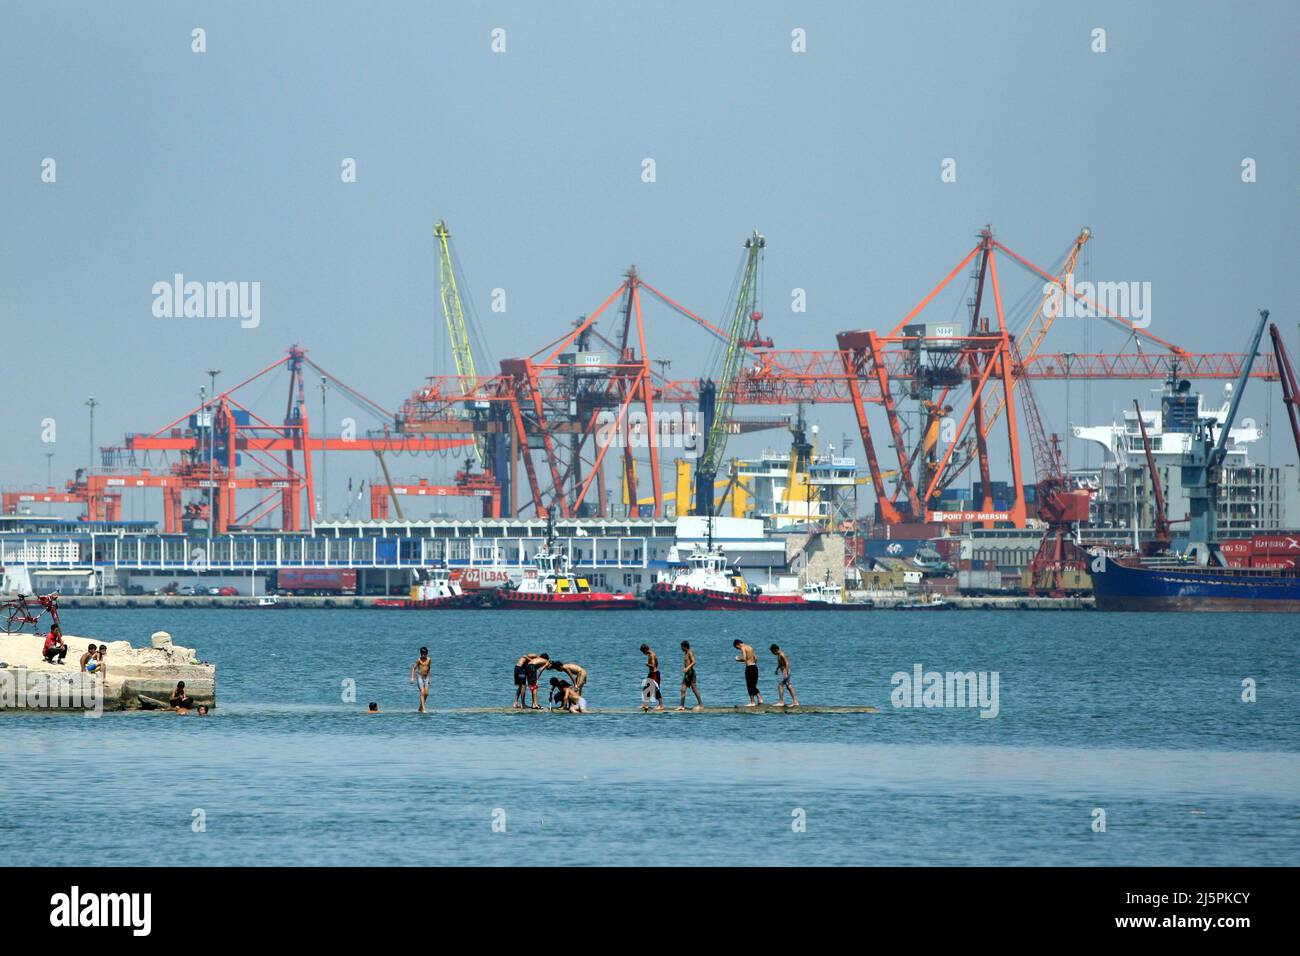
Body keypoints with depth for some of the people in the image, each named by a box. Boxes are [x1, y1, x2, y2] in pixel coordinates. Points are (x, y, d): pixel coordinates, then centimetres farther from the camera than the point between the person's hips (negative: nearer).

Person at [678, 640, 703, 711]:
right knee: (683, 690, 2)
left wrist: (687, 668, -36)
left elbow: (693, 662, -23)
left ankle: (701, 704, 5)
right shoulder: (685, 654, 16)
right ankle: (682, 706, 1)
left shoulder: (690, 652, -10)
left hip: (690, 673, -9)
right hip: (686, 674, 9)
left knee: (694, 689, -3)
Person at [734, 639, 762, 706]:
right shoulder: (750, 647, 17)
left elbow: (744, 658, -20)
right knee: (754, 686, 15)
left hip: (749, 667, -8)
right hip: (755, 666, 8)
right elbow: (756, 658, 18)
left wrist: (738, 659, -2)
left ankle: (752, 702, 0)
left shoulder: (743, 648, -8)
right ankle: (759, 698, 6)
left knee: (750, 685, -1)